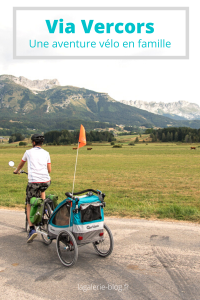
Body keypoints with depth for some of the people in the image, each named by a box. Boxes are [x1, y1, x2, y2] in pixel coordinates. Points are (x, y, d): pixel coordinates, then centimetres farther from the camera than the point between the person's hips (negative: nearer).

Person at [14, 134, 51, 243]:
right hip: (46, 181, 3)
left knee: (29, 205, 9)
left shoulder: (28, 152, 7)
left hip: (33, 182, -3)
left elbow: (21, 163, 26)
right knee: (42, 190, 39)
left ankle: (32, 229, -1)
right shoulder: (46, 153, 12)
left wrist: (17, 171, 47)